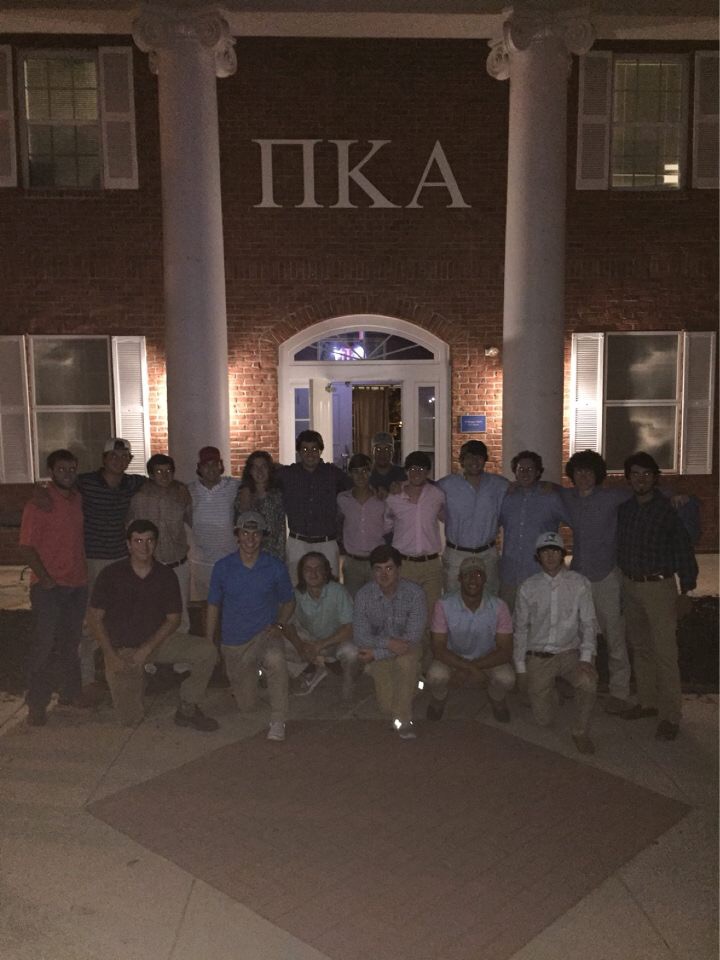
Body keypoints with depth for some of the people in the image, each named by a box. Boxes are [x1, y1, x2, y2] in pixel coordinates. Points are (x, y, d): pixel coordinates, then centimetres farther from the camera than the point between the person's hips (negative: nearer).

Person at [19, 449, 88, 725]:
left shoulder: (78, 499, 8)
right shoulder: (39, 502, -9)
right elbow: (27, 546, -11)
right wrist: (45, 578, -17)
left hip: (77, 584, 5)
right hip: (49, 586, -5)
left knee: (70, 642, 15)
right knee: (44, 644, -3)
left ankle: (71, 691, 28)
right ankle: (37, 705, 7)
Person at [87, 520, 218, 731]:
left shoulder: (166, 576, -4)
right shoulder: (111, 575, -9)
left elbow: (173, 619, -2)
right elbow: (94, 618, -6)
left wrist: (147, 648, -14)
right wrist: (111, 656, -12)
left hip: (157, 640, 2)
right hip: (121, 649, -2)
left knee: (206, 652, -21)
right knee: (130, 720, -7)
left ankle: (187, 710, -3)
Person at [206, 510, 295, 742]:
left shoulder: (275, 568, -4)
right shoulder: (223, 567, -2)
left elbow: (288, 602, 9)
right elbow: (213, 606, 7)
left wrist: (280, 625, -10)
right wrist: (208, 645, 5)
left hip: (265, 635, -2)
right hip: (234, 643, 2)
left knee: (275, 659, -39)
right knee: (246, 706, 9)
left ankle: (278, 722, -25)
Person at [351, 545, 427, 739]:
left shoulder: (414, 593, -18)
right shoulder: (364, 595, -13)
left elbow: (413, 637, -20)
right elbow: (360, 637, -14)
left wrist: (375, 654, -23)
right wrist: (388, 642, -30)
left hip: (406, 650, 0)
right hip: (377, 651, 1)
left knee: (407, 661, -35)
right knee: (387, 704, -17)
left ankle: (402, 718, -15)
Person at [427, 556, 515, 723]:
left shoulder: (498, 606, -17)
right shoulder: (444, 605, -19)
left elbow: (505, 651, -16)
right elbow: (438, 649, -18)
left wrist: (466, 670, -24)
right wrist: (471, 669, -31)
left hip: (488, 660, 1)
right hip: (452, 658, 0)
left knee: (506, 678, -29)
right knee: (435, 675, -31)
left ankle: (497, 700, 10)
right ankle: (439, 699, 8)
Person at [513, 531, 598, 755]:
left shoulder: (579, 583, -3)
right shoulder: (528, 587, -1)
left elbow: (588, 623, -2)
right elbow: (520, 628, 6)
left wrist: (585, 658, -15)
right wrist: (520, 667, 4)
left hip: (569, 652, -1)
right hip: (538, 656, 1)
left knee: (588, 681, -33)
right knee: (543, 718, -2)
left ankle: (581, 732, -7)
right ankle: (549, 691, 33)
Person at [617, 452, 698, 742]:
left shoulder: (669, 507, -8)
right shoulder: (623, 507, 6)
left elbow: (683, 547, -6)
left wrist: (688, 583, -8)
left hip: (659, 586, -5)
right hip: (630, 585, 5)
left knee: (664, 651, -5)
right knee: (640, 647, 14)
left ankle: (670, 715, 4)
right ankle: (647, 701, 28)